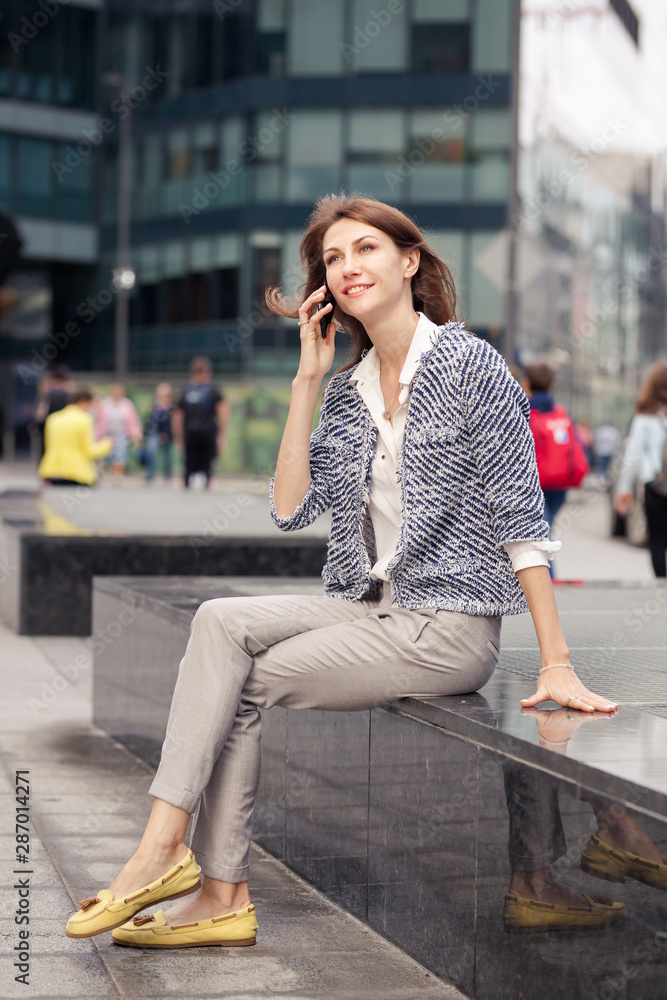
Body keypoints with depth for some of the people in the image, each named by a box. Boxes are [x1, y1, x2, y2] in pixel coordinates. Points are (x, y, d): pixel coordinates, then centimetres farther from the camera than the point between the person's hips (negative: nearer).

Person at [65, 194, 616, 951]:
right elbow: (292, 510, 1)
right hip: (371, 607, 6)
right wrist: (306, 382, -1)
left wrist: (556, 665, -15)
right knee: (221, 621, -17)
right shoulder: (348, 388, 11)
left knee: (242, 686, -15)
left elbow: (521, 517, -12)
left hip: (449, 626, -6)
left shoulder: (469, 365, -10)